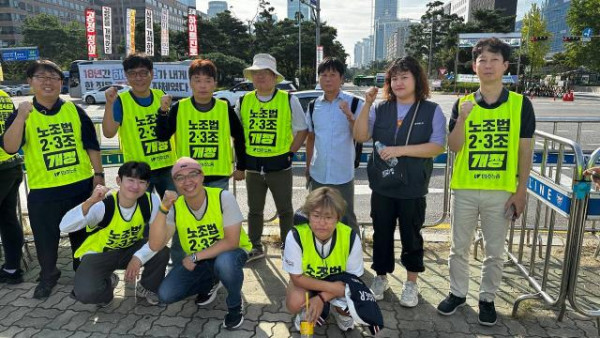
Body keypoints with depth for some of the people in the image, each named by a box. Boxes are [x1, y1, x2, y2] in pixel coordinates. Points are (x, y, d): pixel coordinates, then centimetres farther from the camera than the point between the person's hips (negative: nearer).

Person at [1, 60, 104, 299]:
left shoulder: (74, 111, 2)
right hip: (43, 191, -1)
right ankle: (48, 276, 36)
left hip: (81, 186, 1)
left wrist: (98, 174, 3)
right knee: (46, 239, 10)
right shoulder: (22, 115, -1)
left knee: (83, 235, 14)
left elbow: (91, 145, 7)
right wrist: (21, 116, -27)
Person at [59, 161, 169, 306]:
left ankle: (147, 288, 5)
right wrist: (90, 201, -53)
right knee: (86, 292, -29)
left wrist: (138, 258, -31)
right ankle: (108, 282, 10)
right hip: (99, 254, -2)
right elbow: (64, 227, -39)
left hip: (130, 249, 3)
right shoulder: (103, 205, -29)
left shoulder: (151, 201, -20)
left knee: (162, 252, -26)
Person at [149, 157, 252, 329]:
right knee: (166, 294, -12)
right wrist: (163, 209, -34)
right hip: (196, 260, 4)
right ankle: (210, 283, 17)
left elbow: (231, 241, -25)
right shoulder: (175, 207, -13)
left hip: (229, 252, -4)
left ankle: (235, 305, -6)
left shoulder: (223, 197, -24)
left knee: (224, 262, -39)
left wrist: (195, 257, -27)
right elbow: (155, 246, -23)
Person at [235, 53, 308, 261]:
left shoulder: (289, 100, -5)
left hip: (279, 165, -3)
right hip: (253, 165, 3)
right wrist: (243, 154, 5)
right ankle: (255, 247, 30)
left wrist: (290, 152, -5)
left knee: (285, 210, 9)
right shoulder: (243, 101, 4)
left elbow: (302, 130, 0)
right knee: (254, 210, 14)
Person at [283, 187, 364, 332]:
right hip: (305, 281, -1)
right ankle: (306, 311, 8)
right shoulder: (295, 236, -31)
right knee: (295, 303, -30)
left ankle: (340, 311, 12)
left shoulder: (351, 238, -27)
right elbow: (297, 277, -21)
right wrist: (332, 287, -30)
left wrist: (322, 298, -26)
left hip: (339, 282, 1)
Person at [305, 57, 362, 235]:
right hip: (317, 175, 4)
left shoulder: (354, 103, -6)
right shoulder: (313, 106, 6)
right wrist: (308, 167, 15)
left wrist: (349, 115, -24)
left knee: (347, 219, 7)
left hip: (343, 175, -4)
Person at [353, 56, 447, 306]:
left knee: (411, 236, 11)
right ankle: (381, 278, 32)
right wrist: (367, 104, -16)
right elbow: (360, 136, -6)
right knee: (381, 234, 13)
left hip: (412, 188, -2)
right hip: (381, 186, 2)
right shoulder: (380, 109, 2)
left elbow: (437, 147, -13)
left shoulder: (431, 111, -4)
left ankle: (411, 283, 29)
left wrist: (401, 150, -21)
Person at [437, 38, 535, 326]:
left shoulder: (520, 103, -3)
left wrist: (521, 191, -3)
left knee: (495, 252, 12)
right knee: (459, 247, 13)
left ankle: (487, 298, 30)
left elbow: (524, 150, -1)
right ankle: (457, 293, 31)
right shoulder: (463, 103, 0)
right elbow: (454, 147, -5)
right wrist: (462, 118, -21)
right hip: (465, 189, 1)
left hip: (501, 191, -1)